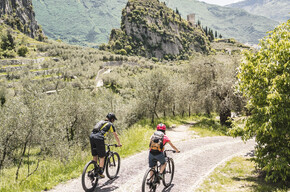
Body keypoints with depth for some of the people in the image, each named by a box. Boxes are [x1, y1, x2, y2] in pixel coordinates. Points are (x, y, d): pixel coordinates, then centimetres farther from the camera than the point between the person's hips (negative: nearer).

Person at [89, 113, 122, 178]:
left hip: (91, 136, 6)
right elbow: (116, 135, 21)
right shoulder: (110, 124, 13)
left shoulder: (101, 121, 31)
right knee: (102, 157, 6)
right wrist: (119, 144, 35)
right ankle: (100, 173, 4)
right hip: (99, 138, -6)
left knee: (94, 155, 17)